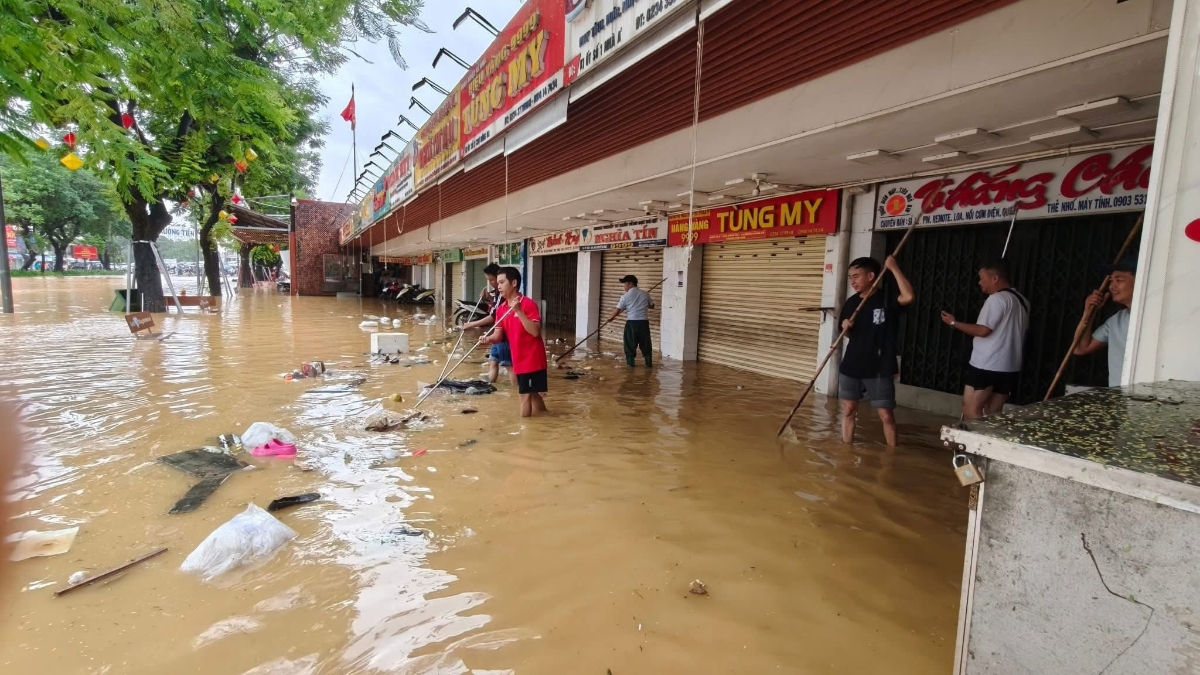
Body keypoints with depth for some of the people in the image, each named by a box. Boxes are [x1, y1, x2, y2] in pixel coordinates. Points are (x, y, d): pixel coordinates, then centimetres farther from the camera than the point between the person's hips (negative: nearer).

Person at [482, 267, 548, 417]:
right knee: (532, 394, 18)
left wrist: (518, 311, -31)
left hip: (532, 359, -8)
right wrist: (488, 338, -20)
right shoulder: (502, 309, 6)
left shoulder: (528, 304, -16)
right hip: (519, 360, 8)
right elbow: (498, 335, 2)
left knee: (525, 395, -2)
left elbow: (535, 332, -26)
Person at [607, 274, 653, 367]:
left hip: (631, 322, -3)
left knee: (630, 343, 9)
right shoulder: (645, 294, 6)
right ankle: (649, 363, 13)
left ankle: (630, 362, 12)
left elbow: (618, 311, 0)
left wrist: (611, 318, 17)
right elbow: (652, 305, 18)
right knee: (646, 343, 10)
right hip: (644, 321, 3)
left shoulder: (625, 296, -4)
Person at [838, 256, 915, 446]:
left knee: (886, 415, 1)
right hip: (851, 366, 5)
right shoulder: (850, 303, 5)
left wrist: (894, 268, -25)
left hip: (879, 369, -4)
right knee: (848, 410, 11)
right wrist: (846, 327, -7)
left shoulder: (887, 297, -7)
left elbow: (909, 296, -31)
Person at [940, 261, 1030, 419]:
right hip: (1010, 367, 9)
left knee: (971, 409, -3)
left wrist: (954, 323, -10)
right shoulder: (1022, 301, 16)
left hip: (986, 366, -9)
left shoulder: (997, 298, -13)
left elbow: (983, 330, -19)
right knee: (992, 413, 12)